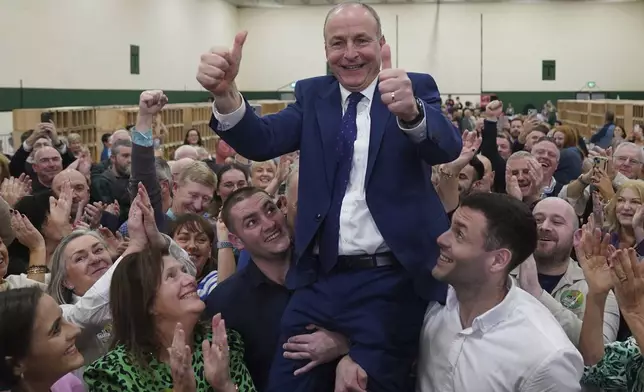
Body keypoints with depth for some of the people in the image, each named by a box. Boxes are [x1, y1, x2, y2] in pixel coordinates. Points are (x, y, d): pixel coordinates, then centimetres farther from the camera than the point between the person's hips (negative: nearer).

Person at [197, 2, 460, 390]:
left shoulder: (417, 89, 1)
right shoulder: (312, 94, 9)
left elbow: (448, 147, -19)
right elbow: (261, 142, -7)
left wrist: (411, 111, -42)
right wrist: (226, 92, -28)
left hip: (389, 285, -3)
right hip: (319, 280, 3)